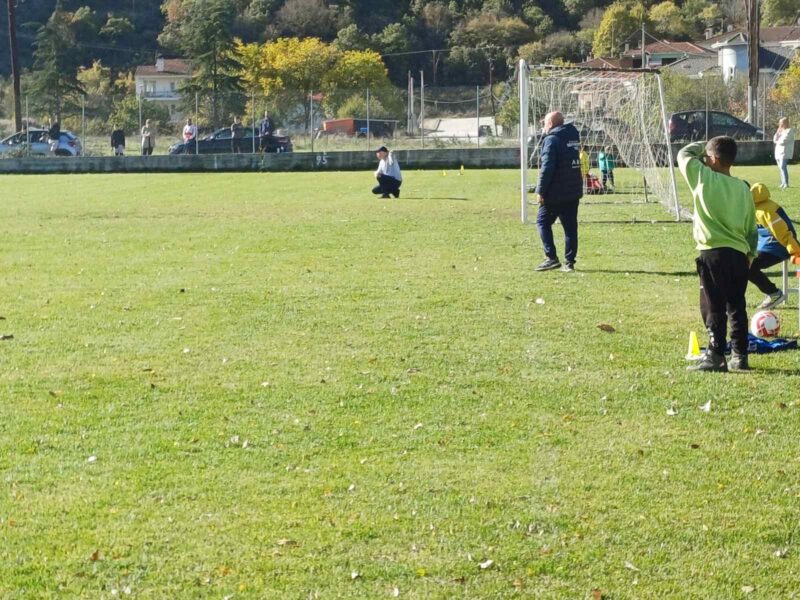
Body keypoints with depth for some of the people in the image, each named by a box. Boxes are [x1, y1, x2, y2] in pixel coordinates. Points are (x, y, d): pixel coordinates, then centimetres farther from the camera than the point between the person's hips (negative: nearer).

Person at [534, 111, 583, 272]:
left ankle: (551, 258, -5)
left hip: (555, 193, -7)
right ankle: (570, 262, 6)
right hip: (574, 191, 7)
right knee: (570, 227, 7)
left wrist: (541, 191, -15)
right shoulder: (573, 137, 12)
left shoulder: (551, 140, -13)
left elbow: (547, 168, -19)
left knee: (543, 222, 4)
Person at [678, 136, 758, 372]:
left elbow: (684, 154, 8)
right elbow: (752, 228, 14)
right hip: (740, 255, 6)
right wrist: (750, 254, 22)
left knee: (714, 307, -2)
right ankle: (740, 356, 14)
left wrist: (701, 146, 23)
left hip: (714, 254, -6)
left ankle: (716, 356, -2)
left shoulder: (705, 178, -6)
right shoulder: (743, 188, 10)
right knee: (737, 307, 11)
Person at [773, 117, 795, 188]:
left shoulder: (790, 131, -6)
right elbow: (775, 140, 12)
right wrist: (778, 132, 3)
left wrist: (777, 142, 3)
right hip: (778, 152, 9)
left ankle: (786, 183, -23)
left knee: (782, 167, -20)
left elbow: (783, 141, -15)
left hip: (785, 152, -9)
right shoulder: (780, 131, 20)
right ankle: (783, 183, 17)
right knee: (780, 168, 9)